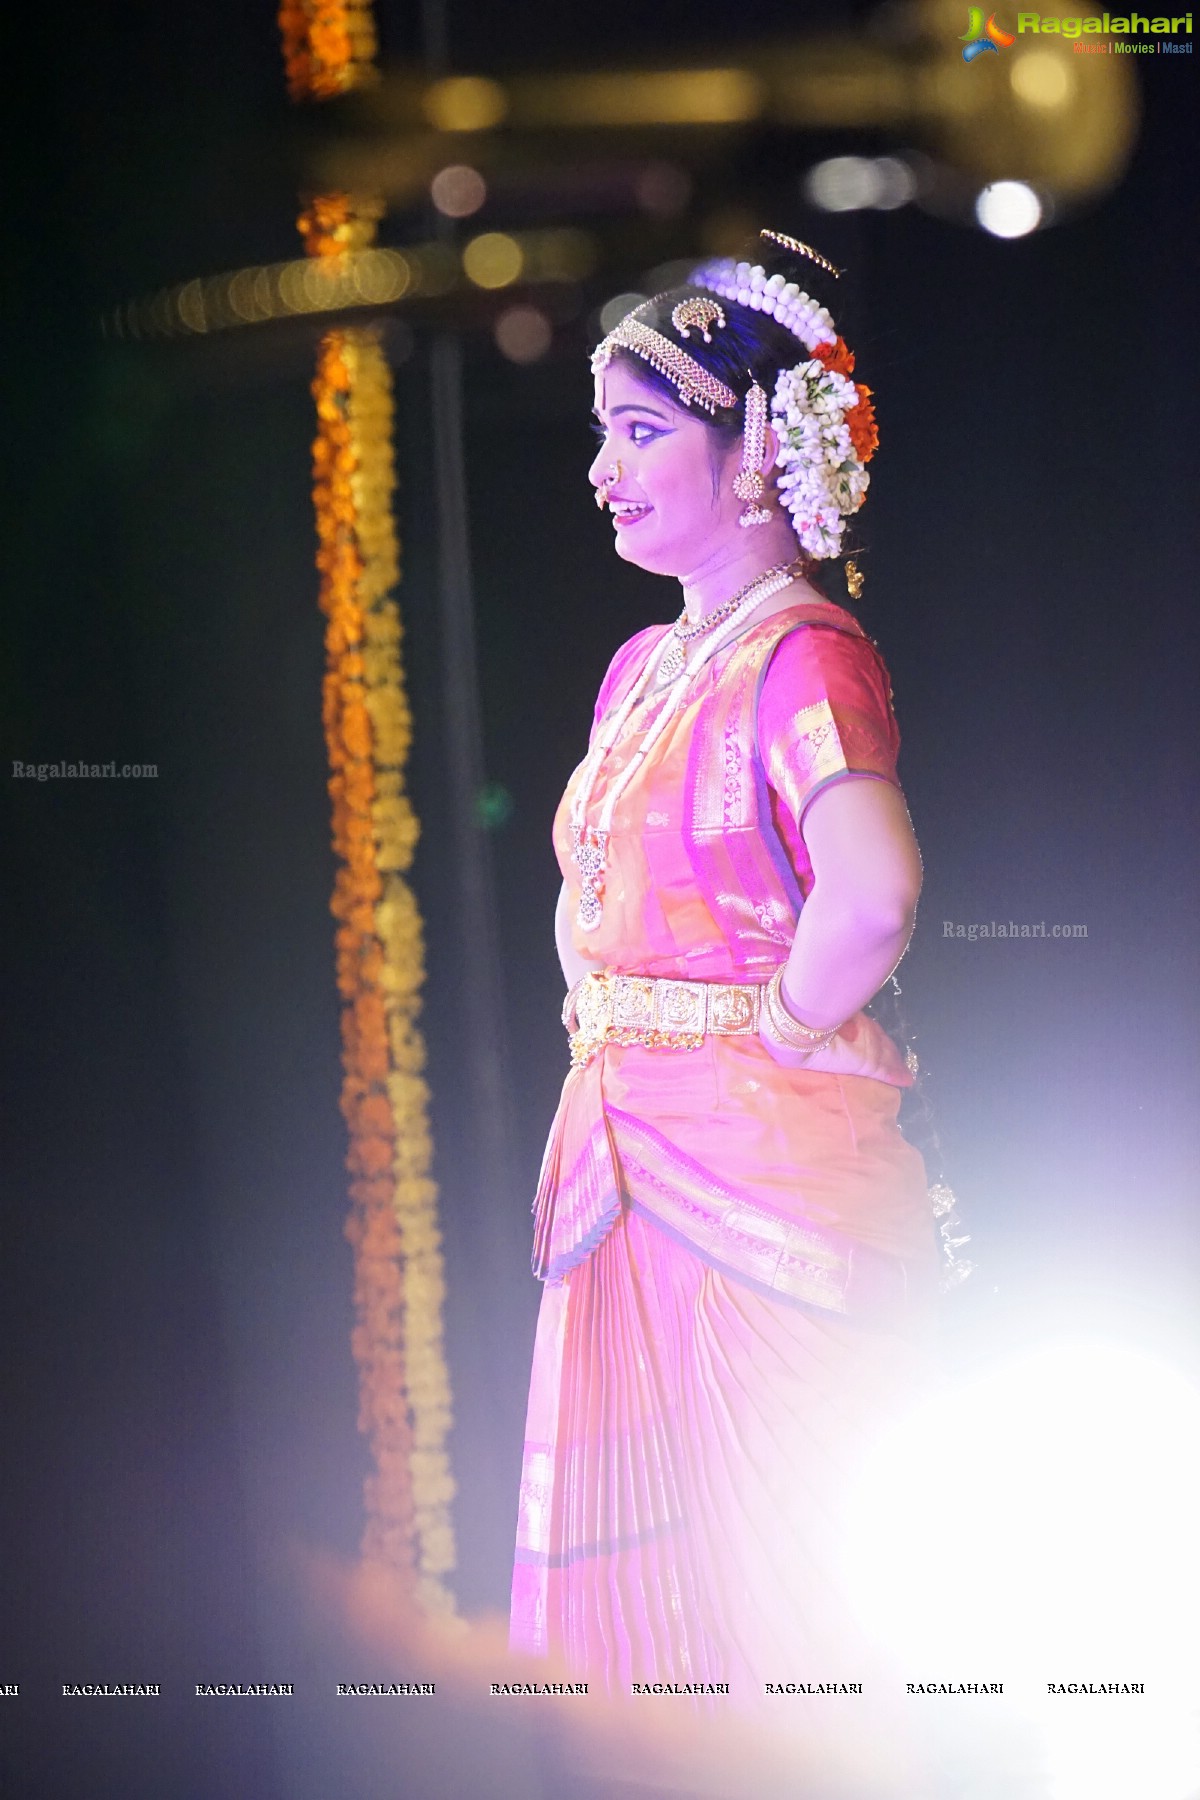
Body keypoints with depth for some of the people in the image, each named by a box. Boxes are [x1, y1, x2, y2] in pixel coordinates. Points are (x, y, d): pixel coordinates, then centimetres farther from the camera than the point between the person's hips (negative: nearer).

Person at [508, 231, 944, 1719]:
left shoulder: (804, 658, -13)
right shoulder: (642, 666, 14)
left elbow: (874, 894, -33)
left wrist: (782, 1032, -18)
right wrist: (615, 1044, 12)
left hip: (762, 1168, -8)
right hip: (628, 1160, 8)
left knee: (768, 1607, 0)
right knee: (630, 1569, 12)